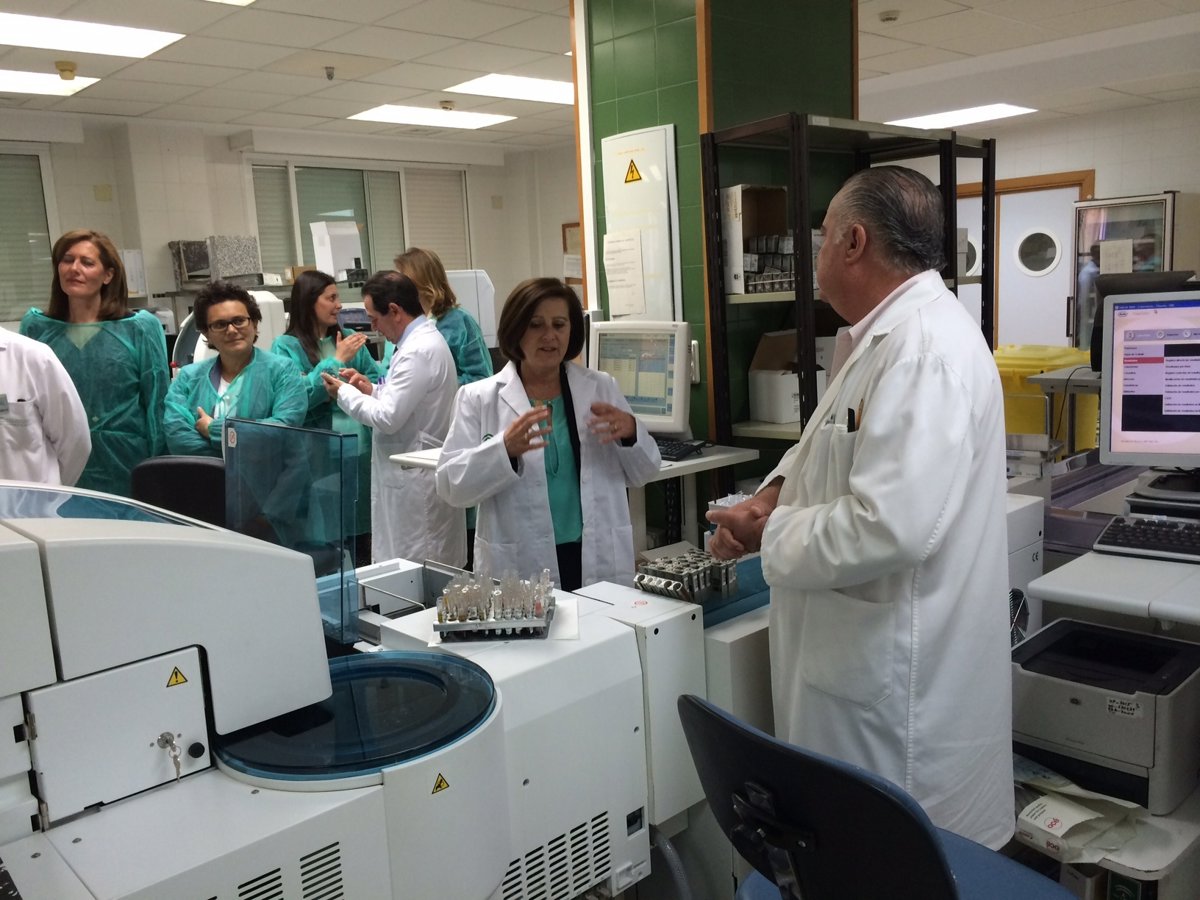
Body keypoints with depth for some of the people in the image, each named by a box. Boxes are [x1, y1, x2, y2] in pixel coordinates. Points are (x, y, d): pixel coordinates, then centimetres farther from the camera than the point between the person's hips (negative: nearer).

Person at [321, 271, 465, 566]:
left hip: (415, 480, -10)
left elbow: (388, 418, -21)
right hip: (417, 475, 10)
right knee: (434, 570, 14)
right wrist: (371, 389, 8)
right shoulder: (425, 339, 12)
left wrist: (344, 393, -7)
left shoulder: (417, 351, -20)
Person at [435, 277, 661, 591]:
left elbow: (643, 473, 10)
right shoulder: (479, 398, -1)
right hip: (520, 569, -2)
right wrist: (505, 449, -24)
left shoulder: (602, 388, 6)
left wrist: (631, 432, -11)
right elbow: (451, 484, -8)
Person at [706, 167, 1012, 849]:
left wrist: (770, 532, -16)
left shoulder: (926, 349, -24)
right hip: (862, 662, 10)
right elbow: (838, 447, 22)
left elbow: (890, 528, -32)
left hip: (896, 685, -10)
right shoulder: (882, 339, 12)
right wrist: (778, 491, 2)